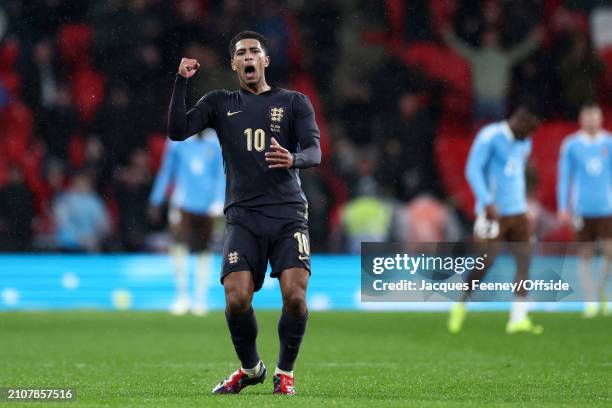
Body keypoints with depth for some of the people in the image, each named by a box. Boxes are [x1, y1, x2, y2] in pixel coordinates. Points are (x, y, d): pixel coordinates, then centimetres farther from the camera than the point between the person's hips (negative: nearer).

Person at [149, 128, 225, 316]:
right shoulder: (178, 140, 1)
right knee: (179, 245, -16)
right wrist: (156, 201, 10)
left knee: (203, 252, 6)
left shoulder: (216, 143, 2)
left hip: (206, 206, 1)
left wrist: (218, 203, -4)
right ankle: (182, 296, -4)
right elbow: (166, 171, 8)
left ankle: (200, 299, 17)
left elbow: (221, 175, 6)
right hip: (182, 203, -1)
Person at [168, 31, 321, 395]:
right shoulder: (220, 103, 15)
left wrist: (293, 159, -24)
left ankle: (285, 372, 6)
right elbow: (178, 130, 2)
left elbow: (315, 152, -1)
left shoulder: (294, 103, 12)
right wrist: (181, 81, -7)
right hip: (243, 216, 1)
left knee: (295, 294, -18)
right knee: (237, 300, -15)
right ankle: (251, 368, 14)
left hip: (288, 213, -1)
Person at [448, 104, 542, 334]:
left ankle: (519, 318, -8)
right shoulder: (490, 137, -9)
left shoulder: (524, 144, 14)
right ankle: (462, 304, 15)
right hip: (493, 211, -7)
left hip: (517, 211, 7)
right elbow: (473, 170, -15)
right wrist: (487, 202, -23)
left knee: (524, 260, -6)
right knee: (486, 262, -8)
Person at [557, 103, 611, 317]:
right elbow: (564, 177, 5)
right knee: (585, 255, 1)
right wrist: (563, 208, 0)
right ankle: (590, 301, 8)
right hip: (582, 209, -1)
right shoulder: (571, 145, 2)